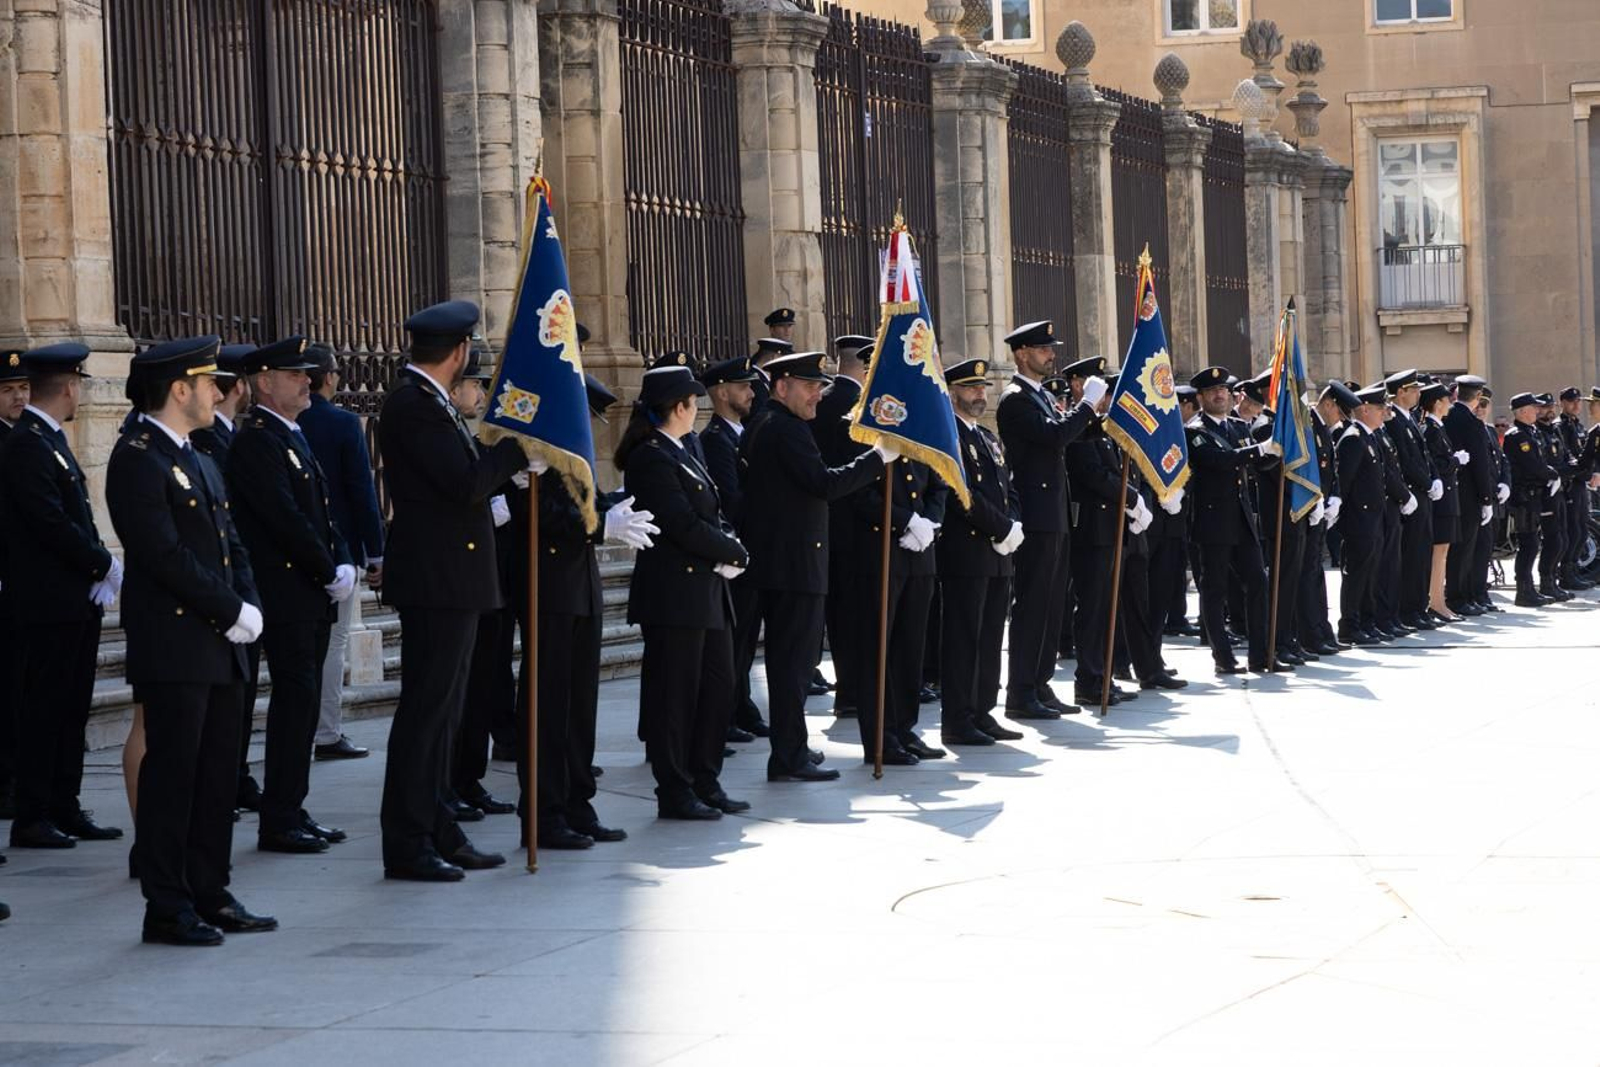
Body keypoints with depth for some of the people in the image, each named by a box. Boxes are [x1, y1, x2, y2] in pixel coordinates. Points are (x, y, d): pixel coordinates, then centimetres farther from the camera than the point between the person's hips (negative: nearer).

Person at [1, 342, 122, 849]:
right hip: (47, 602, -10)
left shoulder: (51, 442, 16)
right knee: (43, 707, -5)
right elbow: (51, 522, -21)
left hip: (77, 598, 10)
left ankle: (65, 808, 18)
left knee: (70, 708, 12)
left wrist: (100, 567, 3)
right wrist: (103, 564, -12)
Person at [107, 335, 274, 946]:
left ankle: (210, 895, 18)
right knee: (171, 774, -5)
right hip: (173, 648, -9)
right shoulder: (137, 459, -10)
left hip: (220, 645, 9)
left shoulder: (200, 463, 20)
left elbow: (231, 545, 20)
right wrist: (230, 611, -15)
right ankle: (167, 908, -1)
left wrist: (248, 605, 1)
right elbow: (164, 554, -18)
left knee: (218, 775, 11)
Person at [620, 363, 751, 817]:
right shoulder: (651, 458, -14)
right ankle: (675, 792, 4)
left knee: (718, 686, 13)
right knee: (675, 691, -3)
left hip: (708, 591, 10)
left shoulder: (680, 453, 16)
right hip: (674, 592, -10)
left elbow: (711, 515, 15)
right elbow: (684, 525, -20)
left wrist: (727, 549, -5)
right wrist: (734, 553, -9)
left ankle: (705, 782, 21)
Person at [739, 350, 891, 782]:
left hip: (772, 560, 10)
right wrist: (877, 457, -17)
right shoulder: (788, 429, -16)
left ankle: (789, 747, 25)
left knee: (786, 659, 17)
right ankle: (789, 758, -6)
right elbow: (825, 483, -23)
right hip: (796, 564, -10)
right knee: (793, 659, -7)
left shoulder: (759, 426, 16)